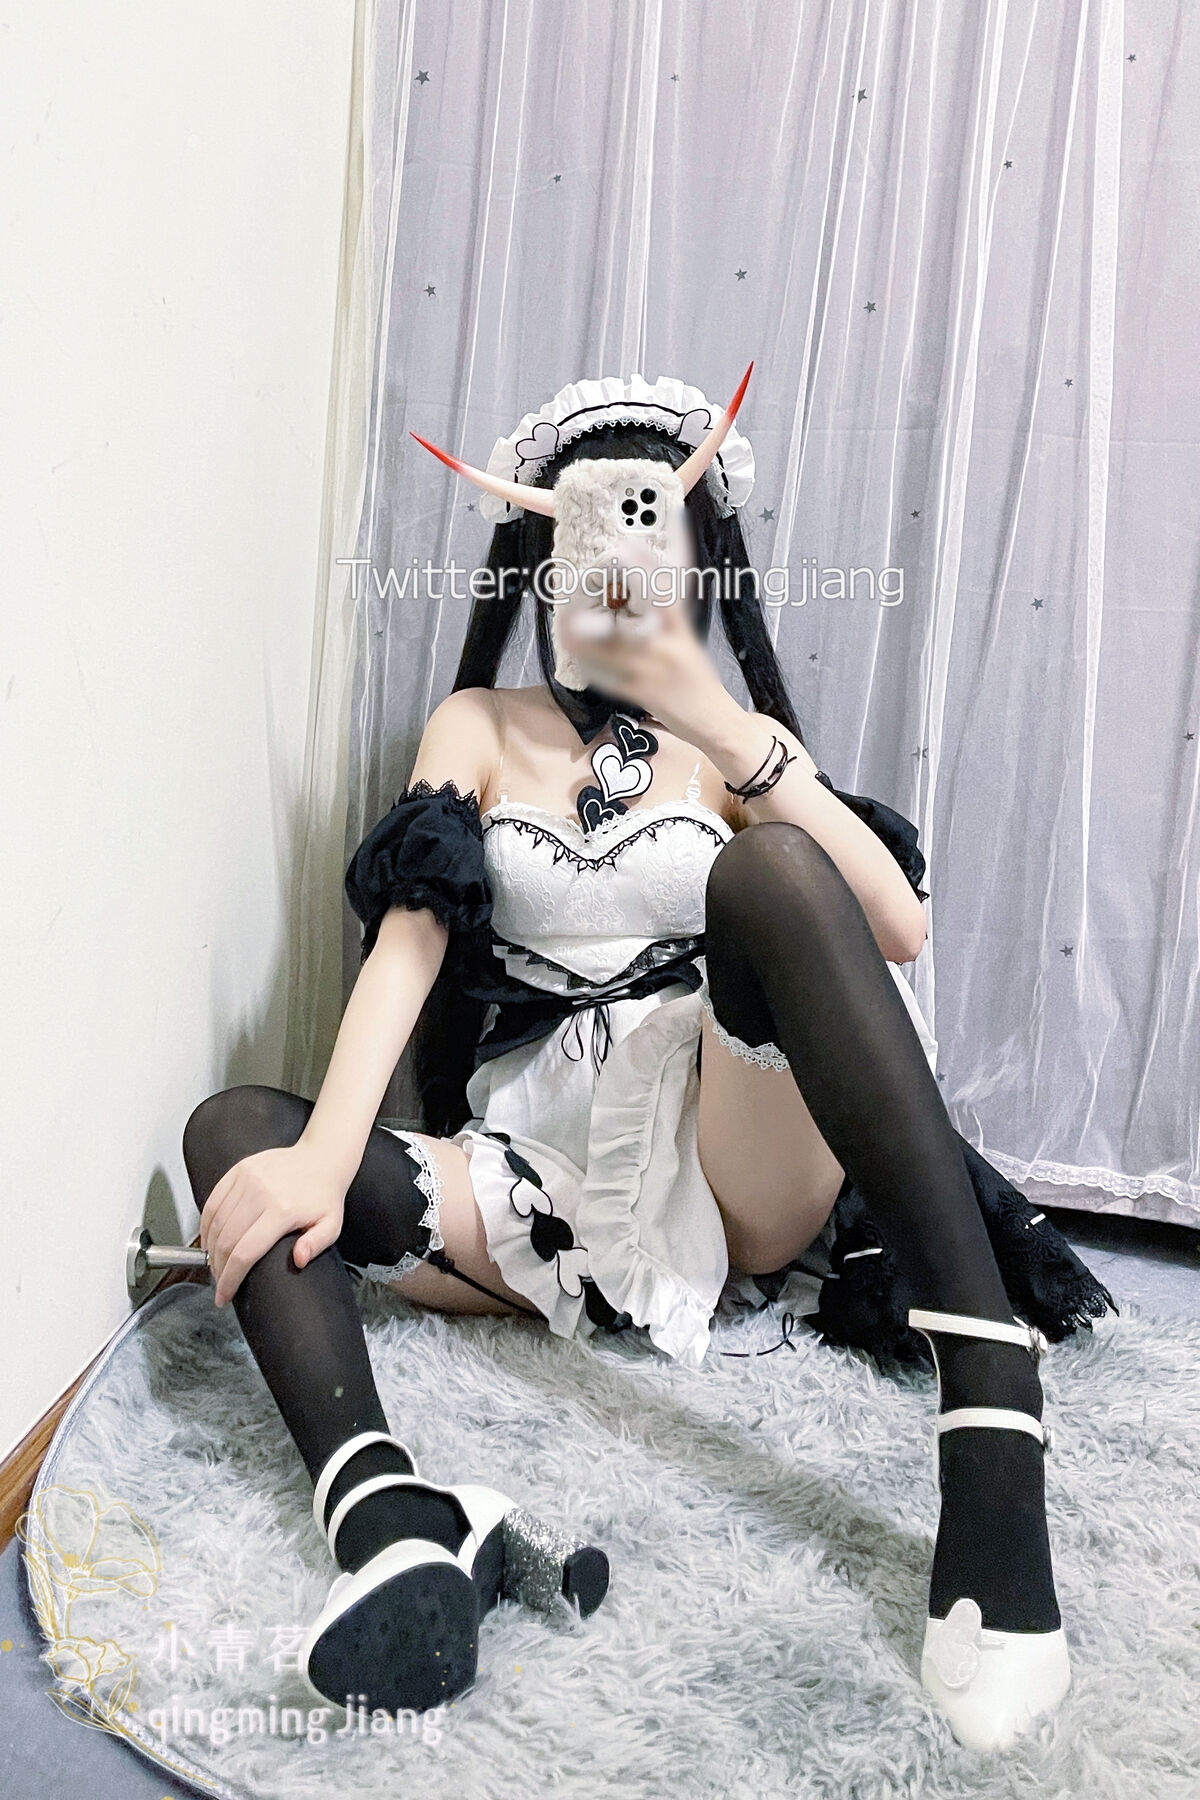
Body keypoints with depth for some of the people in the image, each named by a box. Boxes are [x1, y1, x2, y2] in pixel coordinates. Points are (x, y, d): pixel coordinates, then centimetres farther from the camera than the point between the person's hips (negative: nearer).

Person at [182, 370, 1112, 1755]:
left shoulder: (730, 744, 14)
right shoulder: (481, 728, 15)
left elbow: (901, 930, -4)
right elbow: (406, 941, -3)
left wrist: (723, 728, -15)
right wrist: (327, 1151, -20)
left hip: (738, 1158, -1)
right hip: (540, 1167, 2)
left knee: (764, 866, -27)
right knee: (233, 1131, -18)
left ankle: (993, 1428, -37)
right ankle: (398, 1524, -45)